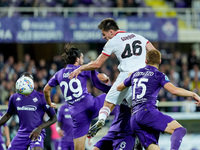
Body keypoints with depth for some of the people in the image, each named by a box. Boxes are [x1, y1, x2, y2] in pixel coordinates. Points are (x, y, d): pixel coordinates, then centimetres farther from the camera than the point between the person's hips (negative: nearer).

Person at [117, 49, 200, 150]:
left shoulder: (135, 74, 23)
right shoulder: (158, 75, 5)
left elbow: (119, 88, 38)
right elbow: (174, 90, -9)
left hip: (134, 119, 7)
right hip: (147, 111, -7)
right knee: (179, 130, -15)